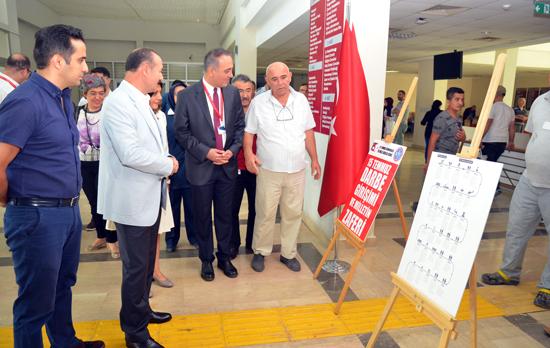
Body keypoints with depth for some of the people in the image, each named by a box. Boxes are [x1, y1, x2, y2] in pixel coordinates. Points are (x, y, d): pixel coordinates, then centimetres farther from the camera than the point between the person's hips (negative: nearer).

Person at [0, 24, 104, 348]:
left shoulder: (64, 97, 8)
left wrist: (71, 202, 12)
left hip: (70, 211, 9)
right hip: (38, 217, -8)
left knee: (63, 287, 24)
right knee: (37, 301, 9)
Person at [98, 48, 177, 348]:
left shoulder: (139, 101, 11)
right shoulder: (118, 101, -19)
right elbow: (130, 154, -27)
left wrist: (164, 161, 4)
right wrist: (167, 164, -14)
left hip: (149, 195, 9)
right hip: (132, 199, -9)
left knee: (146, 262, 22)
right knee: (136, 267, 5)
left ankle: (141, 310, 42)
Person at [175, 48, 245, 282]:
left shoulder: (233, 93, 1)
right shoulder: (187, 96, -9)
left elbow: (240, 126, 6)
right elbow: (181, 131, -6)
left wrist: (232, 150, -9)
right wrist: (206, 152, -14)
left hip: (227, 165, 3)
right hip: (201, 166, -2)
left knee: (225, 215, 14)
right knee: (203, 217, 12)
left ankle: (224, 258, 31)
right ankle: (206, 260, 30)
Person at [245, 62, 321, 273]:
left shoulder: (301, 100, 4)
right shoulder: (258, 102, -5)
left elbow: (308, 132, 10)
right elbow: (248, 133, 1)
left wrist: (314, 159, 10)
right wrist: (248, 153, -16)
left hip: (297, 170, 3)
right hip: (269, 170, -3)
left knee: (293, 214, 11)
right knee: (265, 214, 6)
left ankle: (288, 253, 28)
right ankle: (260, 252, 27)